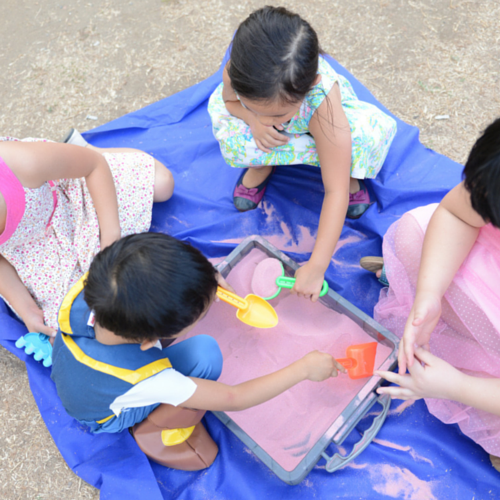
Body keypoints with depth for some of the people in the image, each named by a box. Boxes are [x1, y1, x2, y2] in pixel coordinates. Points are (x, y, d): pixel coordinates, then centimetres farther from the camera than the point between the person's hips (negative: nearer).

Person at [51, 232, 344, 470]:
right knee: (204, 353, -32)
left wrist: (202, 279, -17)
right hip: (106, 418, -6)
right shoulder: (146, 381, -44)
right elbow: (233, 399, -29)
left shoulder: (83, 291, -33)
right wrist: (304, 368, -20)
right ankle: (154, 432, -3)